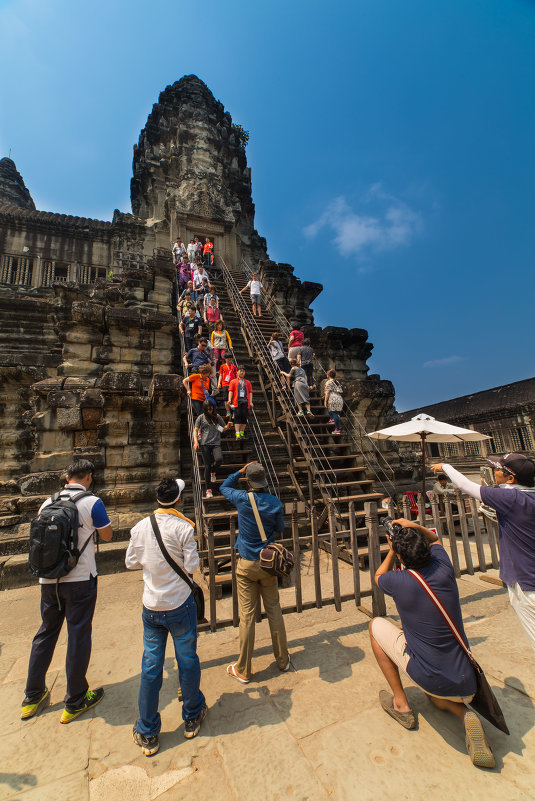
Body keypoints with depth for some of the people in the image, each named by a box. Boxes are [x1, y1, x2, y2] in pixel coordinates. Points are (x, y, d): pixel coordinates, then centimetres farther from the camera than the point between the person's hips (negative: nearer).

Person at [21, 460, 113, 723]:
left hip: (49, 580, 5)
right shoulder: (92, 503, -15)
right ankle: (75, 702, 26)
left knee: (46, 633, 23)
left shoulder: (48, 503, 1)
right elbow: (107, 536, -4)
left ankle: (32, 697, 38)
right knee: (78, 637, 10)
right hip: (80, 581, -5)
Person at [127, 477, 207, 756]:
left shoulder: (140, 527, -7)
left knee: (151, 666, 18)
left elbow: (131, 562, 3)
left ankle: (147, 734, 32)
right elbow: (192, 567, -14)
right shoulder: (184, 527, -19)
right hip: (180, 604, -3)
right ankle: (192, 718, 38)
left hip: (151, 606, 3)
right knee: (187, 660, 17)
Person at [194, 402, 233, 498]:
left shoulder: (217, 417, 11)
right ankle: (208, 490, 11)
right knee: (207, 467, -2)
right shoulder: (201, 417, 5)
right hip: (205, 444, -1)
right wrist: (195, 441, -12)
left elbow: (224, 428, 20)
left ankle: (213, 471, 10)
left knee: (219, 460, -25)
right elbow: (195, 430, 4)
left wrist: (228, 426, -2)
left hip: (216, 443, 1)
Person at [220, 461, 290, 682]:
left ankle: (243, 670, 24)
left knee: (247, 615, 8)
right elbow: (280, 530, 5)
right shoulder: (275, 502, -9)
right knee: (274, 610, 17)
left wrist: (240, 471, 10)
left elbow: (223, 487, 6)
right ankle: (283, 660, 33)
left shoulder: (242, 499, -15)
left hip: (247, 564, -2)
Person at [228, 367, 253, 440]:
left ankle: (242, 433, 12)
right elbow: (230, 391, 6)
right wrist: (229, 399, -9)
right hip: (237, 401, -2)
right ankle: (237, 434, -12)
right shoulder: (233, 381, 15)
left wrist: (250, 402, 1)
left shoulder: (248, 382, 20)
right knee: (237, 417, -9)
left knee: (244, 418, 0)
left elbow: (250, 392, 13)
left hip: (245, 401, 2)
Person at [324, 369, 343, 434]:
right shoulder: (337, 382, 23)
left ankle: (337, 430, -8)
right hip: (339, 399, 8)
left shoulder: (328, 382, 1)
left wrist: (325, 401, -6)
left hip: (333, 399, -8)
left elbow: (327, 392, -8)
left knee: (334, 413, -7)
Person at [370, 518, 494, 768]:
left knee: (376, 625, 13)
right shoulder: (443, 568, -10)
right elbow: (433, 538, 13)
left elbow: (379, 576, 7)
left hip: (430, 679, -5)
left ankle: (401, 704, 17)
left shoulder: (398, 582, -20)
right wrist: (413, 527, -4)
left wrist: (393, 550, 12)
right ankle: (464, 713, 6)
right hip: (467, 686, 5)